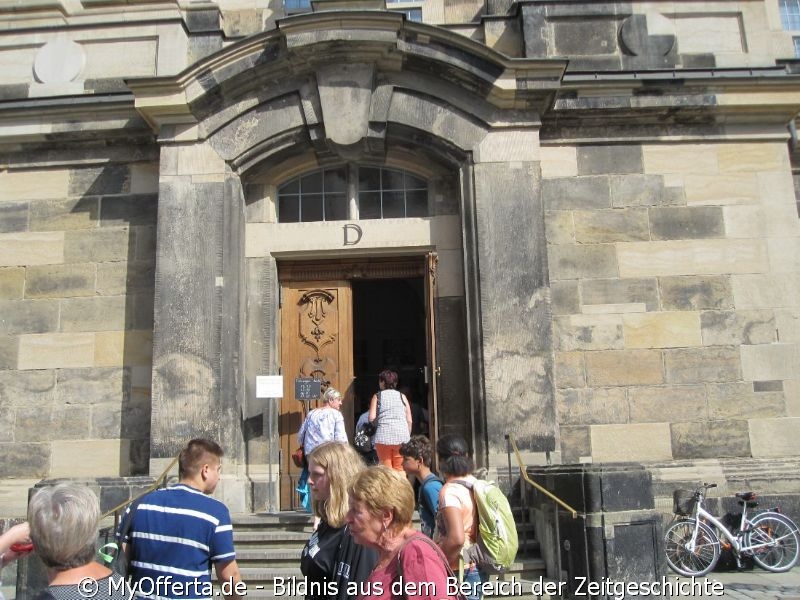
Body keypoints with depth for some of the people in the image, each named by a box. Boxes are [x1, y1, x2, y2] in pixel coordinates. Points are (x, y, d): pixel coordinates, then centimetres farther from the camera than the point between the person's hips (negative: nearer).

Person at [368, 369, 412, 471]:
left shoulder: (377, 396, 4)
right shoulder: (402, 396, 10)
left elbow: (371, 418, -5)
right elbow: (409, 421, 7)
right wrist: (408, 437, 16)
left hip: (383, 436, -2)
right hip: (402, 436, 2)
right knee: (400, 469, 7)